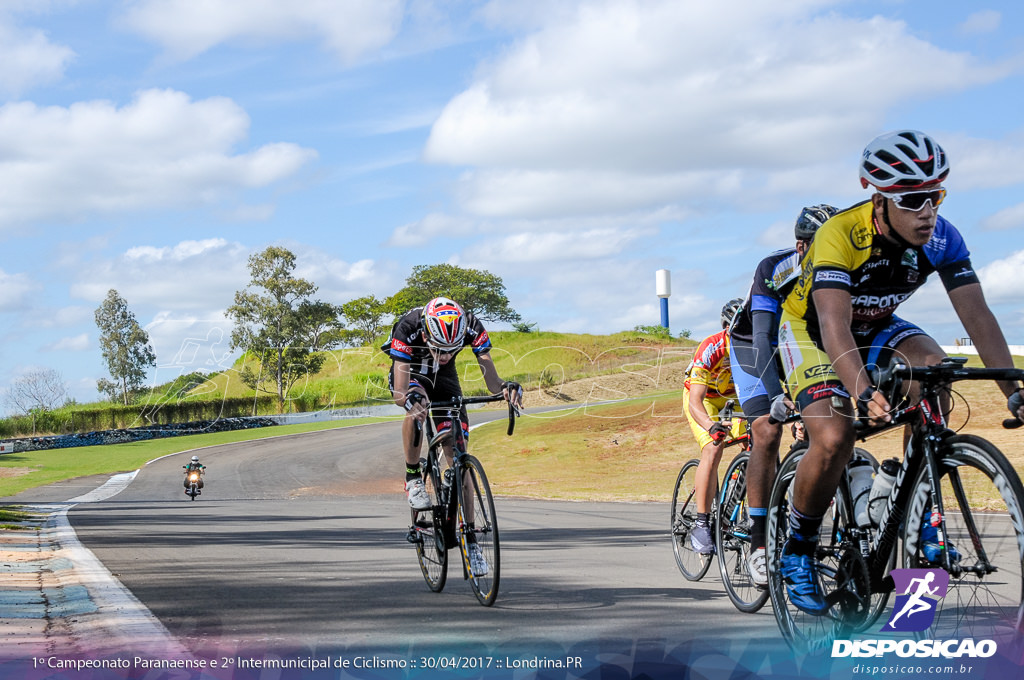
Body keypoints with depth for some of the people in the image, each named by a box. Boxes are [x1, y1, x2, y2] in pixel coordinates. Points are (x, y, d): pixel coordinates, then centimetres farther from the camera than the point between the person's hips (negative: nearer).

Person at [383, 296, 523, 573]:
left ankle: (470, 540, -1)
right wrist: (410, 399, -65)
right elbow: (399, 394, -42)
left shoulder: (471, 326, -33)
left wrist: (505, 388, -57)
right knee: (416, 405, -38)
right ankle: (413, 478, -17)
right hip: (410, 374, -2)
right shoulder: (408, 328, -38)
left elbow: (492, 380, -35)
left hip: (444, 378, 2)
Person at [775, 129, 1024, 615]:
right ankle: (797, 551, -2)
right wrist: (863, 394, -62)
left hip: (874, 328, 4)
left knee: (932, 365, -28)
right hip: (810, 331, -4)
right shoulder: (839, 235, -35)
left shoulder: (941, 238, -21)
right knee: (834, 441, -26)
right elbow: (834, 327, -46)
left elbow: (976, 314, -24)